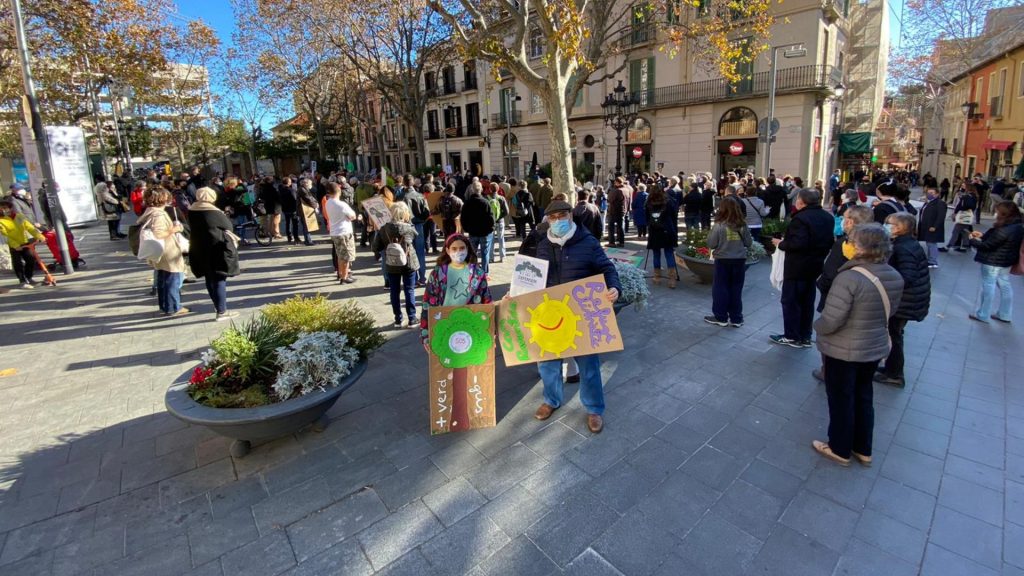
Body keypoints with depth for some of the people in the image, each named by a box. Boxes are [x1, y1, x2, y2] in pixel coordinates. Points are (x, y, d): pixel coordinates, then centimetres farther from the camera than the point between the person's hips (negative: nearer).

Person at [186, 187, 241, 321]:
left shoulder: (191, 211, 3)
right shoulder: (213, 212, -18)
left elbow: (192, 228, 15)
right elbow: (229, 227, -8)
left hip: (199, 250, 7)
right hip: (216, 249, -7)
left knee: (210, 279, 19)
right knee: (219, 280, -3)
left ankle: (218, 305, 34)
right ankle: (221, 312, -2)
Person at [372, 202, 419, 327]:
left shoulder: (384, 229, -8)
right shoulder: (409, 228, -12)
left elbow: (376, 247, -6)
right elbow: (415, 234, 11)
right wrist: (409, 221, 15)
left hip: (391, 265, 1)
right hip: (408, 264, -1)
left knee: (395, 292, 11)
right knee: (409, 291, 8)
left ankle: (398, 319, 18)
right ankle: (412, 319, 12)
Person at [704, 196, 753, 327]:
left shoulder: (719, 225, -14)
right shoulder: (743, 225, -2)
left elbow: (711, 244, -11)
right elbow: (749, 243, 5)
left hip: (723, 260, -3)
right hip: (739, 260, 4)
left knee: (720, 289, 9)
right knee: (736, 290, 12)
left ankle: (721, 317, 17)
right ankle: (736, 318, 18)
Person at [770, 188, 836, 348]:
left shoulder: (801, 218, -21)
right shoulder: (828, 217, 9)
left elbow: (798, 243, -29)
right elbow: (830, 241, 14)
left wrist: (781, 244, -13)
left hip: (797, 267, -9)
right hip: (815, 265, 9)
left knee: (790, 301, 2)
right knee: (807, 302, 15)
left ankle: (792, 336, 9)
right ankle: (805, 337, 22)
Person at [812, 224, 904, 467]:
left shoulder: (849, 278, -28)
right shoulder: (895, 277, -2)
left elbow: (831, 320, -28)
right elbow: (888, 312, 10)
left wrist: (816, 326, -8)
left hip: (844, 351, -7)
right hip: (875, 347, 7)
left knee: (841, 399, 11)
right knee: (863, 397, 22)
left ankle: (840, 450, 28)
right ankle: (863, 449, 37)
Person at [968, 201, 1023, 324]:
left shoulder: (1003, 230, -26)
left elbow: (987, 246, -21)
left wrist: (973, 240, -6)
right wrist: (982, 236, 9)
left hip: (993, 262, -9)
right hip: (1006, 262, 9)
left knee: (988, 287, 1)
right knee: (1005, 286, 17)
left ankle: (982, 315, 11)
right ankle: (1005, 315, 28)